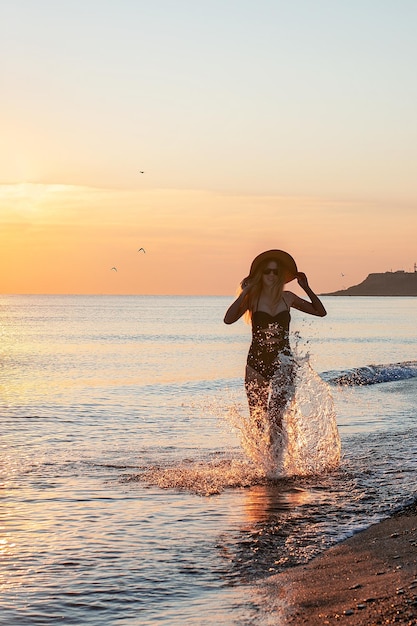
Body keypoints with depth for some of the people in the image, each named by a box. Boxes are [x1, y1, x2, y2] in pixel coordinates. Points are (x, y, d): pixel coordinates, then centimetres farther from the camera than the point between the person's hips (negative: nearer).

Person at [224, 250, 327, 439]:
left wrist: (307, 288, 4)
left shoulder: (288, 298, 8)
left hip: (282, 363, 0)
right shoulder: (252, 298, 1)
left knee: (274, 416, -20)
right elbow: (228, 319, -14)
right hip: (256, 362, 0)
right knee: (257, 420, 4)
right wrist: (244, 292, -13)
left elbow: (320, 311, 14)